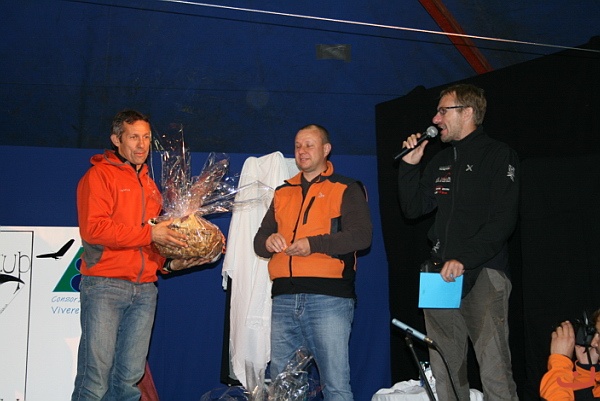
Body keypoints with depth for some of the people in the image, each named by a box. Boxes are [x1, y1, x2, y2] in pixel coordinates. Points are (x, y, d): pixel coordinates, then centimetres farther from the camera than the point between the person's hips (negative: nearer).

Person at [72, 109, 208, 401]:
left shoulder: (149, 184, 21)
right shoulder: (99, 175, 0)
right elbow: (93, 228, -13)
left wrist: (169, 262, 7)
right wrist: (149, 234, -14)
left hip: (145, 289, 6)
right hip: (105, 286, -6)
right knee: (96, 377, -8)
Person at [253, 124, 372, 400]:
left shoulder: (346, 189, 6)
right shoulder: (283, 193, 22)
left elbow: (361, 235, -8)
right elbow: (259, 240, 20)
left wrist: (314, 244, -19)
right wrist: (268, 241, -5)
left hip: (328, 298, -5)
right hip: (284, 299, 5)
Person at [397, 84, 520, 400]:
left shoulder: (498, 155, -1)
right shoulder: (440, 161, 19)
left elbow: (503, 220, -12)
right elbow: (413, 209, 19)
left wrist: (464, 260, -20)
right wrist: (409, 166, 7)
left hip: (483, 273, -6)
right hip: (440, 274, 7)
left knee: (493, 371, -11)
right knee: (443, 370, 9)